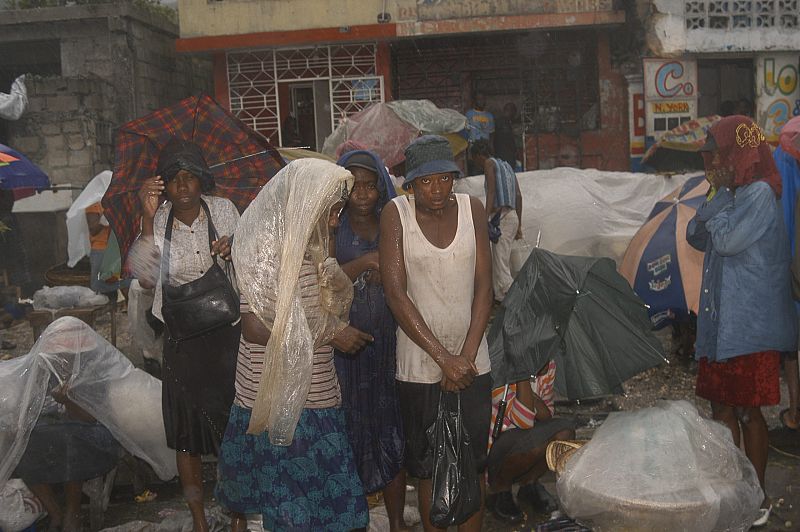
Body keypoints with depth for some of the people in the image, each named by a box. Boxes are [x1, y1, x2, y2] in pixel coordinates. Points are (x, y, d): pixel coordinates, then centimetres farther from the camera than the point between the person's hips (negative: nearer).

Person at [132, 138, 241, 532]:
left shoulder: (223, 210, -2)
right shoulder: (157, 221, -3)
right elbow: (146, 278, -17)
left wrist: (235, 252, -17)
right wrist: (149, 220, -21)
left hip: (228, 333, 0)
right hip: (182, 338, 0)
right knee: (186, 432, 9)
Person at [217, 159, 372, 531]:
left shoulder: (310, 248, 11)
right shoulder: (269, 245, -15)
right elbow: (255, 327, -24)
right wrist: (330, 332, -17)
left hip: (314, 395, 8)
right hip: (276, 400, -8)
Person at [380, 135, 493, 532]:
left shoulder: (471, 209, -1)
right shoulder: (396, 213, -8)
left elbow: (484, 287, -1)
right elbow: (396, 294, -12)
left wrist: (466, 356, -10)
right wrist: (444, 358, -16)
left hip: (472, 362, 2)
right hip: (419, 364, -2)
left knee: (473, 463, 11)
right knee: (427, 467, 9)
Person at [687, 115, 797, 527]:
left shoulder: (759, 194, -14)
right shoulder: (732, 193, 13)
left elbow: (727, 240, -22)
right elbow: (696, 238, 12)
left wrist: (721, 193, -10)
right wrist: (716, 196, -1)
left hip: (749, 323, -9)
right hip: (720, 319, 9)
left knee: (746, 411, -1)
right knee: (721, 405, 13)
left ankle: (757, 500, 12)